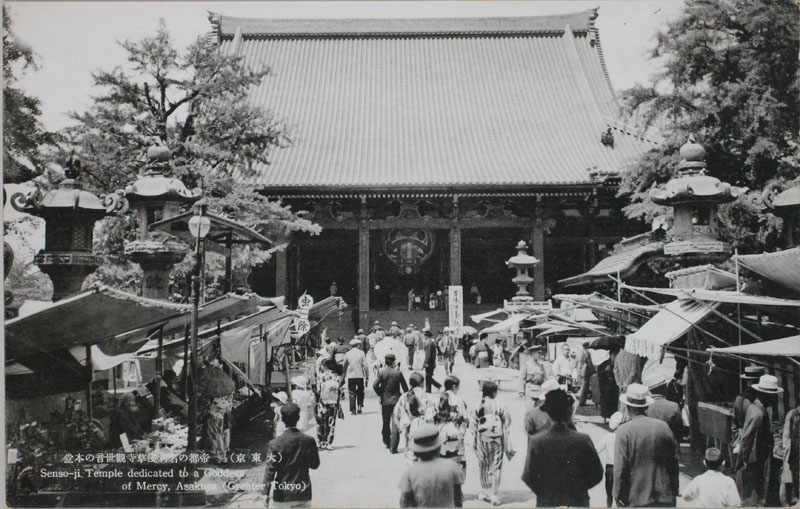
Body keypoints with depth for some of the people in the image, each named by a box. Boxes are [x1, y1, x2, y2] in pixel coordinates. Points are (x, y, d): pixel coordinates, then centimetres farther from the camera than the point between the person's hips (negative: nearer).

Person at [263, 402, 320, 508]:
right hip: (303, 495, 2)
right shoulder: (309, 441, -7)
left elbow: (270, 470, -10)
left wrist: (266, 493, -2)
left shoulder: (275, 443, -13)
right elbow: (315, 464, 3)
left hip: (282, 496, -2)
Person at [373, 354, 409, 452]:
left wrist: (380, 394, 3)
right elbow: (405, 387, -2)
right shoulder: (398, 372, -8)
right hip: (396, 400, -1)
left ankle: (387, 441, 29)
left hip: (385, 400, 1)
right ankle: (393, 447, -2)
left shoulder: (381, 372, -7)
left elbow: (375, 385, -12)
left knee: (386, 422, 18)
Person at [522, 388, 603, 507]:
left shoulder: (536, 441, -11)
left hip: (546, 502, 1)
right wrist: (578, 487, 10)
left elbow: (528, 477, -8)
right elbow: (596, 474, -5)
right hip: (577, 501, -1)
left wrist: (543, 493, 8)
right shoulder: (583, 440, -13)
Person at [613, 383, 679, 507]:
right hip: (665, 499, 4)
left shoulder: (624, 431, -10)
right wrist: (674, 492, 18)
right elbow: (674, 462, 8)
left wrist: (619, 498, -1)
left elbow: (620, 468, -11)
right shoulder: (664, 427, 1)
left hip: (636, 501, -4)